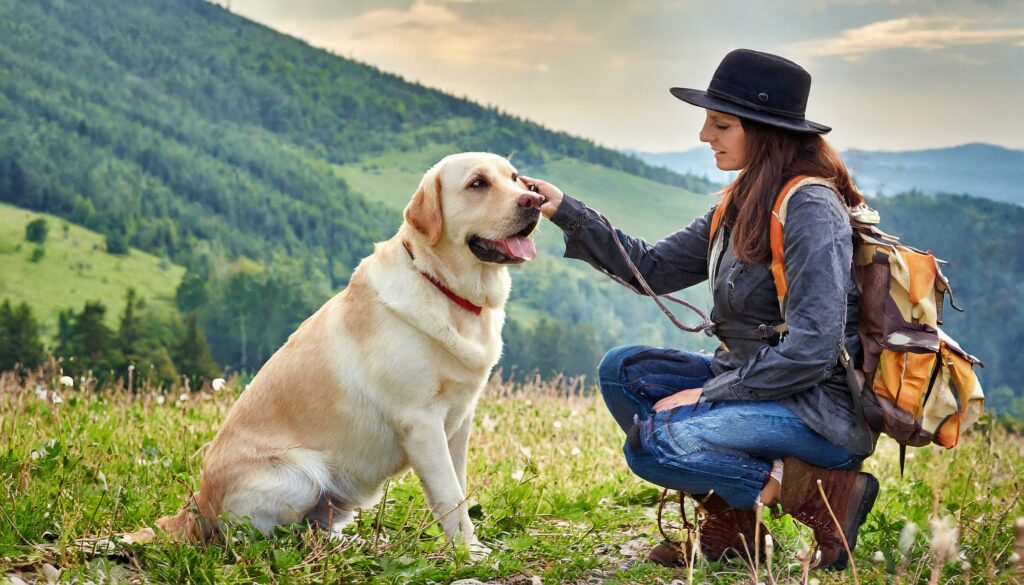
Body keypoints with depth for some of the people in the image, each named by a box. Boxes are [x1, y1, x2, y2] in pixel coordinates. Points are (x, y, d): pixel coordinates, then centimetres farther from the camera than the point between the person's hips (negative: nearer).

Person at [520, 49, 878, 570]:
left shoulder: (810, 209, -18)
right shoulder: (741, 205, 9)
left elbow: (812, 350, -24)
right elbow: (654, 268, 13)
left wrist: (707, 395, -17)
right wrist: (566, 211, 6)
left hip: (820, 408, -9)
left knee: (652, 442, -23)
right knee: (621, 370, 5)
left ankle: (822, 494, -12)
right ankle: (728, 522, 3)